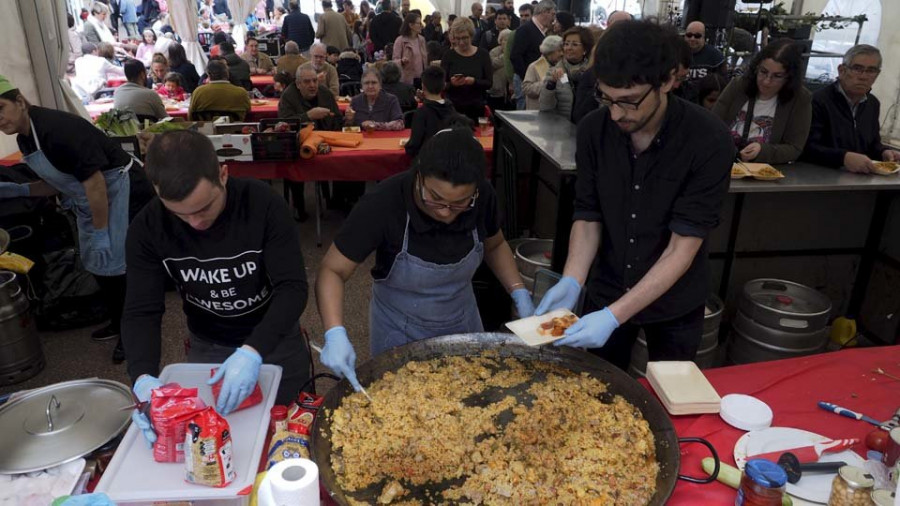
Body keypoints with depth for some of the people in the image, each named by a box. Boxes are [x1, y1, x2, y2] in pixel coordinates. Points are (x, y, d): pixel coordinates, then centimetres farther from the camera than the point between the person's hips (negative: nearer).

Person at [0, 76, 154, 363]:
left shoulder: (56, 128, -25)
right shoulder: (25, 140, 5)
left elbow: (94, 181, -28)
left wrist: (100, 232, -25)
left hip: (118, 188, -10)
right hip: (87, 198, 10)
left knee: (113, 262, -5)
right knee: (96, 263, 16)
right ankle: (119, 323, 33)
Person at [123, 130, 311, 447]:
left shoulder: (263, 204, -26)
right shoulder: (148, 227, -18)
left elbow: (293, 287, -27)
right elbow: (141, 311, -16)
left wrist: (253, 351, -41)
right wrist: (143, 376, -35)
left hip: (274, 339, -2)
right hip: (206, 348, 2)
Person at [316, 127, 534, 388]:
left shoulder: (483, 197, -20)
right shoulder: (383, 203, -30)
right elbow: (332, 271, -23)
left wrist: (520, 293, -12)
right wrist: (335, 334, -37)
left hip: (463, 325, 3)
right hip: (398, 334, -3)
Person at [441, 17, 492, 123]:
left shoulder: (483, 54, 3)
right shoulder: (449, 55, 2)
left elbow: (489, 83, -1)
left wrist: (474, 81, -19)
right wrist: (451, 84, -20)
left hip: (476, 108, 0)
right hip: (453, 107, 0)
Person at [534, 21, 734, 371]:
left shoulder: (709, 141, -23)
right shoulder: (593, 130, -13)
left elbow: (684, 246, -25)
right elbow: (588, 216, -6)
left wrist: (614, 315, -33)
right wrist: (571, 281, -23)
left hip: (674, 301, -2)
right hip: (605, 292, 2)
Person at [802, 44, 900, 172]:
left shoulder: (873, 104, 15)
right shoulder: (819, 100, -11)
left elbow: (872, 144, 26)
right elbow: (807, 147, -21)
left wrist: (884, 152, 4)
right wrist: (844, 157, -32)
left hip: (859, 178, 8)